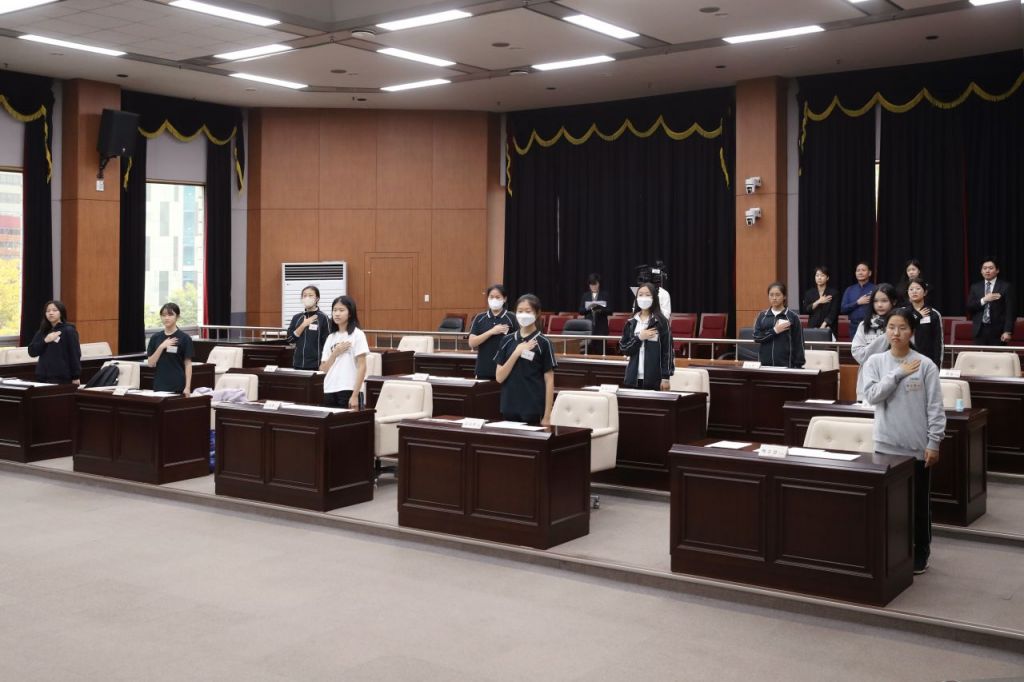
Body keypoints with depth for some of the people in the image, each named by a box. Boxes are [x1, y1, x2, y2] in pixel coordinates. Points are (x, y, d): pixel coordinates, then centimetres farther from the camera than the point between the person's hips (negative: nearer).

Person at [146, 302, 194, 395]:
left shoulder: (185, 338, -3)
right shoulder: (155, 338, 7)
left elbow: (188, 364, -4)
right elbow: (150, 363, 2)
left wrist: (188, 387, -11)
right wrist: (161, 347, -11)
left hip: (178, 386, -3)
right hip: (159, 385, 3)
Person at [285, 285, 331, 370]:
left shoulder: (323, 318, -4)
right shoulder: (297, 317, 9)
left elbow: (327, 343, -5)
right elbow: (290, 339, 3)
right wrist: (303, 325, -7)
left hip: (316, 365, -4)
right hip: (298, 364, 4)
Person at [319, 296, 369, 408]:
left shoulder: (357, 334, -3)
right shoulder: (331, 337, 13)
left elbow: (362, 366, -8)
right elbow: (323, 369, 11)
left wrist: (355, 395, -15)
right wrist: (335, 353, -6)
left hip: (348, 390, -5)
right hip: (329, 390, 5)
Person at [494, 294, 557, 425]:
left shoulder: (543, 343, -4)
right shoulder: (507, 341, 5)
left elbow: (549, 380, -5)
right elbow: (499, 377, 0)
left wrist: (547, 416, -9)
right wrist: (516, 353, -12)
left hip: (534, 410, -3)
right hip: (510, 408, 3)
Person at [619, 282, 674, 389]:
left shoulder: (661, 322, -2)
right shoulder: (631, 322, 9)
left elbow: (667, 350, -4)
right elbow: (623, 348, 7)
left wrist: (665, 377, -9)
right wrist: (639, 338, -9)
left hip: (654, 378, -3)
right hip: (633, 377, 3)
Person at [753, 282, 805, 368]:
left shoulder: (793, 317, 0)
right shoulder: (762, 316, 7)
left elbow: (798, 343, -1)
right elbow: (756, 336, -2)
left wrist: (799, 365, -5)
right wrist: (774, 331, -14)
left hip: (786, 364, -2)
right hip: (765, 363, 2)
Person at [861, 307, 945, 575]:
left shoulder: (925, 365, -5)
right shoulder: (875, 362, 1)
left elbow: (935, 407, -5)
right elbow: (871, 395, -12)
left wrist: (934, 443, -8)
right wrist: (899, 374, -16)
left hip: (917, 446, -2)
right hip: (886, 444, 2)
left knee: (919, 502, 9)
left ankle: (920, 554, 22)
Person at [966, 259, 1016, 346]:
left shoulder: (1006, 287, 1)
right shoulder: (975, 287, 12)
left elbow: (1011, 311, -4)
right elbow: (969, 308, 4)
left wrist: (1008, 331, -12)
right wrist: (983, 300, -12)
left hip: (998, 331, -3)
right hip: (980, 330, 3)